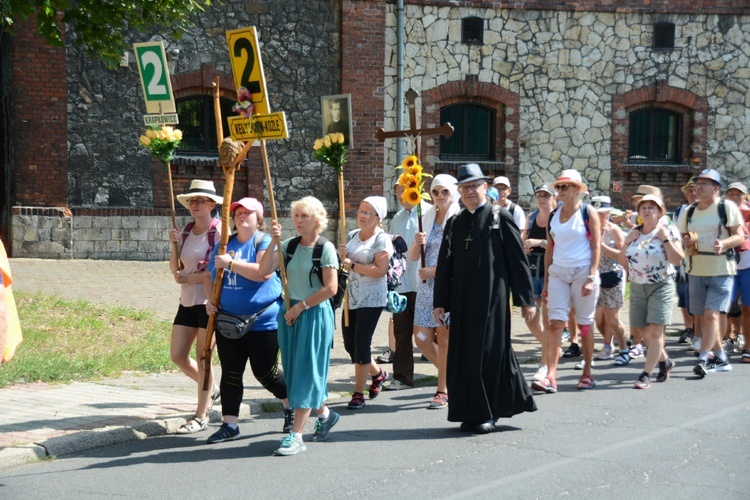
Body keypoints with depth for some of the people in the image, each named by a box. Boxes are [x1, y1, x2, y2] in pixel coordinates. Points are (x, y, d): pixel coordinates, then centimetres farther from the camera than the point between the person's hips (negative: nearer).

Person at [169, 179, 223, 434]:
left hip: (210, 301, -7)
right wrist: (175, 244, -6)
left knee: (203, 357, -2)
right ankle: (210, 389, 33)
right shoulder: (186, 231, 10)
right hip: (188, 301, 7)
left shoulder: (219, 231, -10)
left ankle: (201, 417, 7)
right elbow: (175, 269, 10)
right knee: (178, 356, 8)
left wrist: (188, 278, -11)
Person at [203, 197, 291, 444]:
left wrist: (231, 263, -23)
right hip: (228, 320, 6)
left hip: (263, 320, -6)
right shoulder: (225, 244, 12)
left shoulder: (265, 241, -8)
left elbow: (263, 273, -25)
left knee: (265, 372, 2)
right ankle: (229, 424, 13)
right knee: (230, 372, 5)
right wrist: (211, 300, 3)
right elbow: (209, 276, 20)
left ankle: (291, 406, 28)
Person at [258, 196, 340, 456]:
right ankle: (324, 413, 35)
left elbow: (330, 288, -13)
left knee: (305, 372, -5)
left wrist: (301, 306, -12)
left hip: (315, 315, -6)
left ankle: (296, 434, -5)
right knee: (294, 370, 13)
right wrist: (273, 242, -12)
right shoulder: (289, 245, 8)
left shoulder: (326, 248, -8)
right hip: (290, 313, 6)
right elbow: (263, 270, -2)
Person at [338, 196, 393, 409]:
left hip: (371, 300, -7)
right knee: (349, 343, 10)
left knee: (361, 344, -7)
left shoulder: (382, 239, -10)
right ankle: (378, 373, 34)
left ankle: (358, 393, 2)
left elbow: (381, 270, -20)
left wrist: (353, 264, -18)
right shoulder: (352, 235, 11)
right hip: (351, 298, 7)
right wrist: (342, 255, -2)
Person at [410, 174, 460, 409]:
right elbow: (413, 257, 13)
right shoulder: (427, 219, 13)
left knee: (444, 338, -4)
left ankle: (443, 390, 6)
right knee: (421, 338, 4)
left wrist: (434, 271, -14)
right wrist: (417, 243, -8)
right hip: (427, 286, 6)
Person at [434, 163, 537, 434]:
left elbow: (518, 260, -1)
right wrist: (440, 302, 9)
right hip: (462, 298, 5)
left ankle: (488, 413, 10)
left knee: (490, 351, -2)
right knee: (463, 354, 5)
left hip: (492, 298, -4)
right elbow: (444, 265, 13)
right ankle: (471, 413, 14)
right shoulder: (454, 223, 12)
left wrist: (526, 299, -4)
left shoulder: (500, 218, -1)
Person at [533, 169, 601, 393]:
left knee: (584, 323, 4)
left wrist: (591, 277, -14)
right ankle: (551, 377, -13)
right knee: (555, 323, -7)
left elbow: (596, 247, -5)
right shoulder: (553, 216, 11)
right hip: (557, 273, 3)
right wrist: (546, 281, 10)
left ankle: (587, 374, 16)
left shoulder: (588, 212, -2)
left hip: (583, 272, -3)